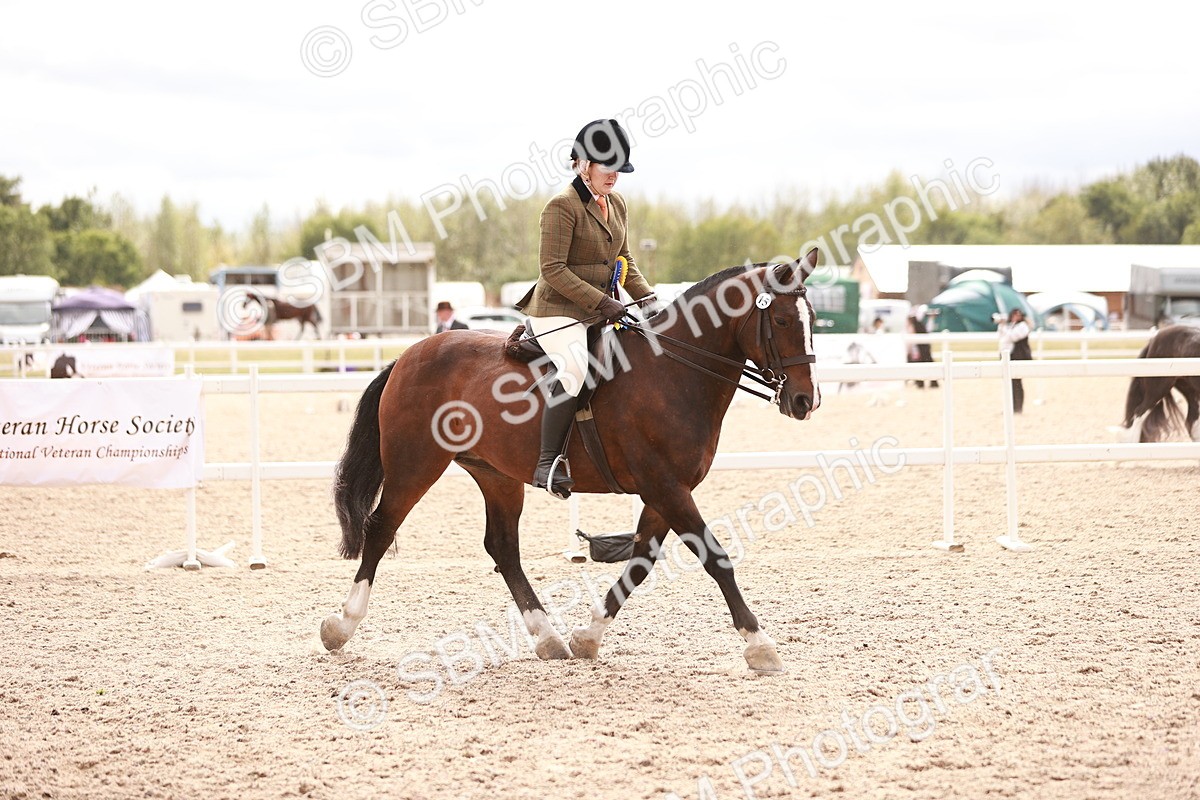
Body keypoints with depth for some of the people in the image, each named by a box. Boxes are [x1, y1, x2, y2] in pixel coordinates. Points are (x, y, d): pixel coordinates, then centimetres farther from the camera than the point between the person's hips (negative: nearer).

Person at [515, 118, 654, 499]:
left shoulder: (617, 205, 13)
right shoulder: (562, 206, -13)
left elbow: (624, 261, 21)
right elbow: (553, 269, -18)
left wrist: (648, 298, 6)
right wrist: (602, 301, -22)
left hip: (600, 310, 9)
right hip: (558, 311, -9)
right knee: (575, 368, -33)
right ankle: (548, 463, -31)